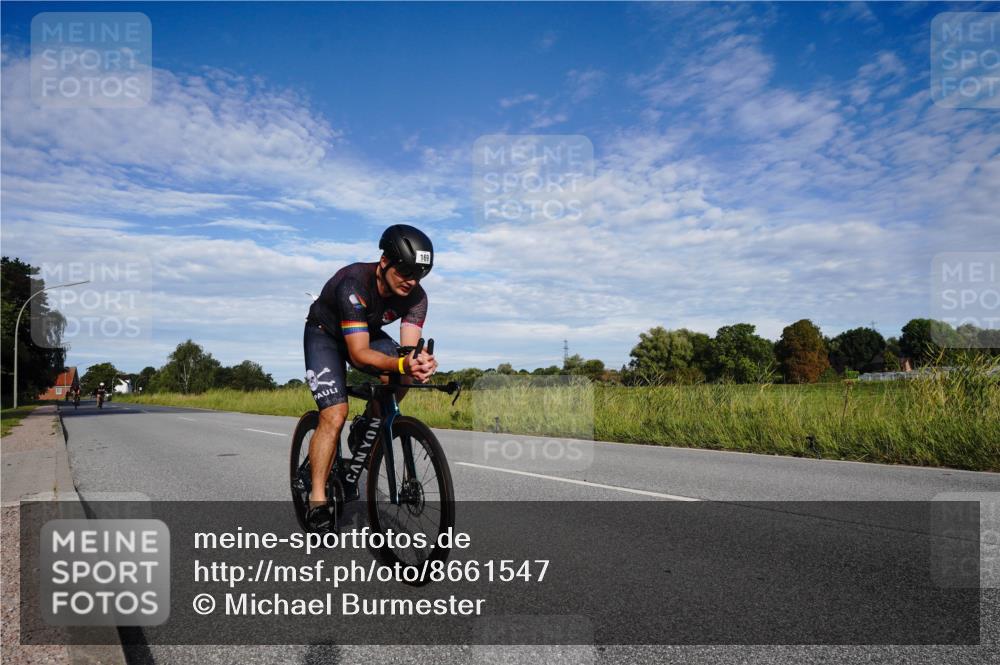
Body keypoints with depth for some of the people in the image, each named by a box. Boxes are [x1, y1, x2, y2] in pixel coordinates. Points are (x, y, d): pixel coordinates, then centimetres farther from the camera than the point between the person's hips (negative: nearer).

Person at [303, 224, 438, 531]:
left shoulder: (416, 296, -22)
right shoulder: (354, 284, -37)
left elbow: (408, 348, -28)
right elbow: (359, 353, -41)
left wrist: (417, 364, -52)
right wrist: (402, 363, -57)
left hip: (368, 332, 5)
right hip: (325, 334, -5)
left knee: (401, 377, -25)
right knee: (335, 415, -21)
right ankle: (317, 500, -8)